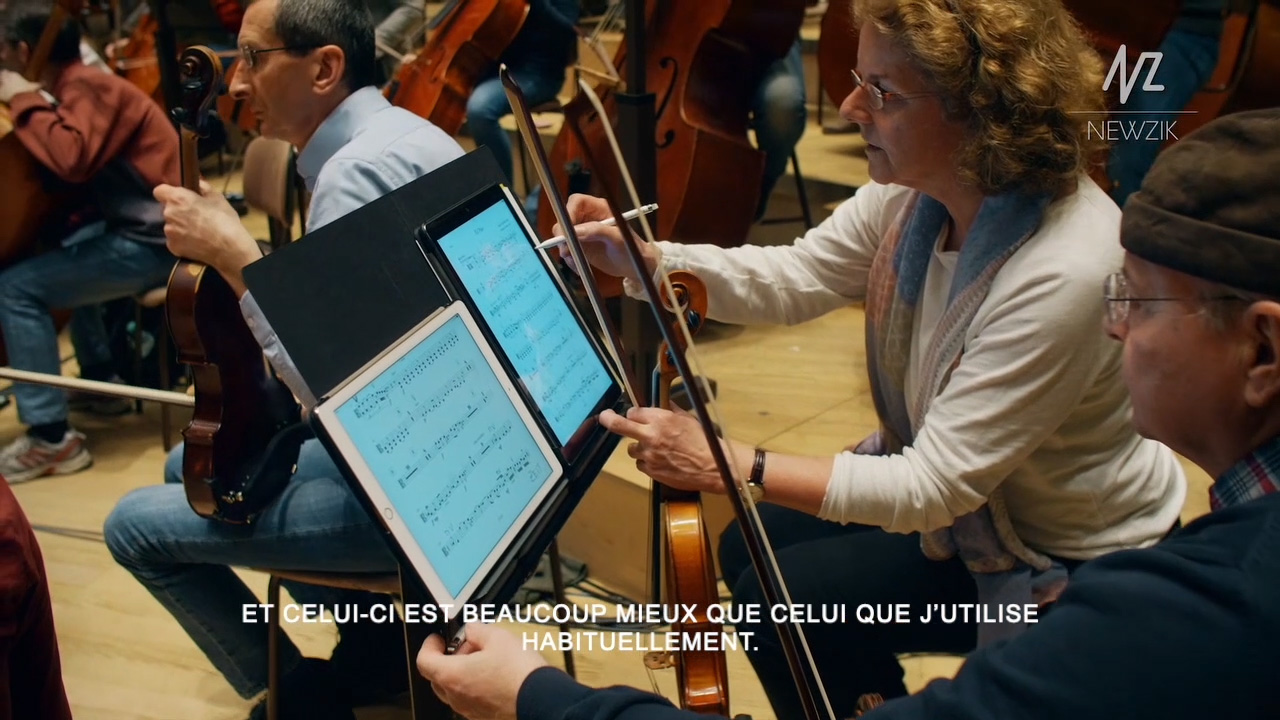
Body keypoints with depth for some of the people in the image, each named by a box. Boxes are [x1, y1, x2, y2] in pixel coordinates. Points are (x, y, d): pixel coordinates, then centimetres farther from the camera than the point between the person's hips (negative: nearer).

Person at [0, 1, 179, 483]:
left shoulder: (85, 87, -14)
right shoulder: (80, 83, 14)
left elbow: (72, 160, -32)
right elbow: (76, 169, 16)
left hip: (154, 240, -11)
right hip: (143, 224, 11)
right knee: (58, 249, 33)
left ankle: (51, 437, -11)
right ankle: (102, 379, 40)